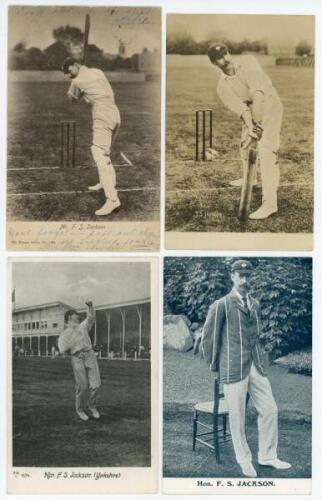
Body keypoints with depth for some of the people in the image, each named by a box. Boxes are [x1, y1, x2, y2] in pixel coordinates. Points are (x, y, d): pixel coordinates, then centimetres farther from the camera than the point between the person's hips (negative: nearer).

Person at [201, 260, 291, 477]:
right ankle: (244, 459, 22)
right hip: (234, 369, -6)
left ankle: (267, 456, 23)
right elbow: (208, 338, -3)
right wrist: (215, 366, 2)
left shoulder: (255, 304, 12)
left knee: (270, 410, 6)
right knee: (237, 417, 4)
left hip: (257, 366, 6)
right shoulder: (221, 305, -8)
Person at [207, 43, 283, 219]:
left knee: (266, 152, -20)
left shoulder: (248, 61, -16)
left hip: (270, 109, -6)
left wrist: (256, 117, -39)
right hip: (251, 115, 6)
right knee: (245, 145, 24)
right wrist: (249, 125, -38)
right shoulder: (222, 86, -5)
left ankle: (269, 203, -26)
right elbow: (239, 107, -20)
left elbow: (257, 89, -30)